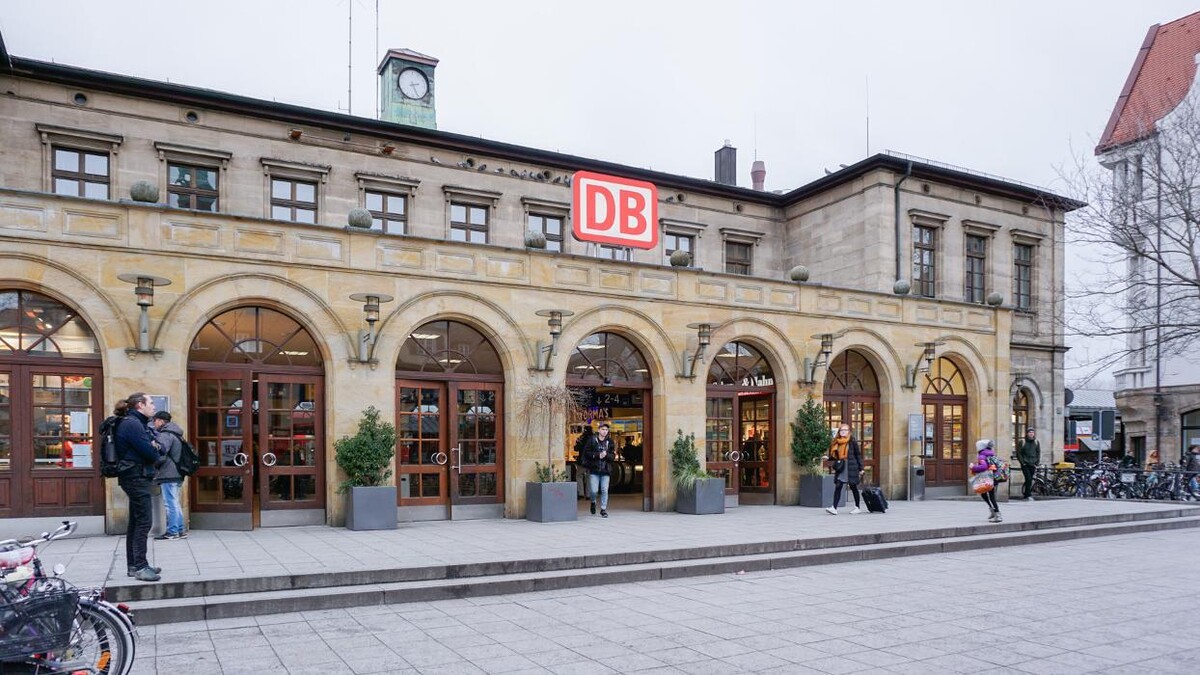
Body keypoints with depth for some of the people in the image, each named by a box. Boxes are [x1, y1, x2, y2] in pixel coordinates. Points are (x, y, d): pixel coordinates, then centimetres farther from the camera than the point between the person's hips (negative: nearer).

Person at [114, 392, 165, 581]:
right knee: (144, 521, -11)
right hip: (136, 476, -11)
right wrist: (159, 458, 0)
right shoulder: (132, 424, -16)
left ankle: (133, 565, 21)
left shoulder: (137, 423, 17)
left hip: (137, 477, 11)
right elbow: (149, 452, -18)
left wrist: (154, 448, -4)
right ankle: (140, 567, -9)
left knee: (136, 521, 14)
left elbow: (150, 444, 16)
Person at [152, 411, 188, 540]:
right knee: (175, 503, 14)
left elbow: (160, 450, -25)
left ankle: (172, 532, -3)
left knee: (170, 503, -6)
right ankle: (180, 530, 17)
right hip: (176, 474, 10)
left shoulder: (165, 434, -11)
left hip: (168, 475, -10)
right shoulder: (174, 434, 20)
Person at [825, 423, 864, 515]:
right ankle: (834, 508, -10)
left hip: (851, 467, -4)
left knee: (853, 487, 6)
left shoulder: (852, 441, -4)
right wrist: (828, 458, -2)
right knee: (837, 487, -5)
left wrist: (861, 468, -3)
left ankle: (858, 508, 20)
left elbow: (858, 454, -1)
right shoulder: (837, 442, 9)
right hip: (840, 467, 4)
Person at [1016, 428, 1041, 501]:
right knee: (1028, 479, -14)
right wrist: (1022, 462, -8)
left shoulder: (1036, 442, 10)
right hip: (1025, 465, -4)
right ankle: (1028, 496, -10)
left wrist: (1037, 463, 5)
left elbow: (1038, 453, 14)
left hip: (1032, 465, 4)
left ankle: (1025, 494, 18)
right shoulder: (1022, 442, 0)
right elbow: (1018, 453, 0)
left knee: (1030, 480, 5)